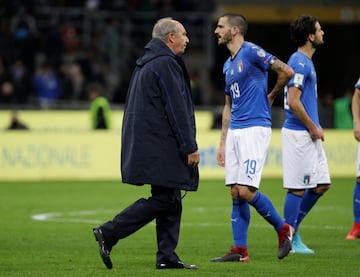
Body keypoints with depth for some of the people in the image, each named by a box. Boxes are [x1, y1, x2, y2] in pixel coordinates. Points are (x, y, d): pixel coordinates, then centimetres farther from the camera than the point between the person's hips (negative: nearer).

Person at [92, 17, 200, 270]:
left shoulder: (146, 63, 19)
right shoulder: (166, 64, -13)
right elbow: (176, 110, -17)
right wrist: (190, 147, -15)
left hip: (148, 142, 11)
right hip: (160, 144, -11)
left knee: (171, 200, 11)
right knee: (164, 199, -9)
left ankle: (167, 256, 9)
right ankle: (109, 233, -11)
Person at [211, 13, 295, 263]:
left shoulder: (252, 52, -8)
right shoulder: (228, 65, 18)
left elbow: (286, 72, -13)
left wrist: (271, 96, 4)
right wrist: (223, 143, 19)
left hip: (255, 128, -8)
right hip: (235, 132, 8)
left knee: (246, 191, -14)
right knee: (236, 194, 4)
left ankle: (282, 228, 6)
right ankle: (240, 250, 6)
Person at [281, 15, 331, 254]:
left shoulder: (306, 62, 15)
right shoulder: (299, 63, -16)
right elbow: (293, 102, -23)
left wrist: (315, 127, 14)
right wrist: (313, 128, -14)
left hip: (309, 135, 10)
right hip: (299, 133, -10)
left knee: (322, 184, 12)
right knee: (298, 188, -3)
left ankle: (292, 229, 20)